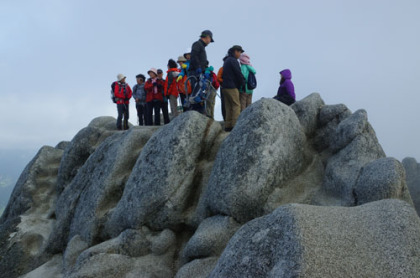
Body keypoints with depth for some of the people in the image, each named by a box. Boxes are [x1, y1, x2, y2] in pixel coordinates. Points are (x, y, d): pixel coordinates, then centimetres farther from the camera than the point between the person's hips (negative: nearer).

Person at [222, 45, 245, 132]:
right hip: (232, 87, -9)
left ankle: (228, 125, 8)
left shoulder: (226, 61, 20)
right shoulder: (233, 61, -10)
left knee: (229, 107, 9)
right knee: (236, 105, -7)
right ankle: (235, 125, -12)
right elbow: (238, 73, -14)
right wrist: (243, 82, 1)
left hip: (225, 86, 9)